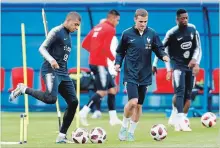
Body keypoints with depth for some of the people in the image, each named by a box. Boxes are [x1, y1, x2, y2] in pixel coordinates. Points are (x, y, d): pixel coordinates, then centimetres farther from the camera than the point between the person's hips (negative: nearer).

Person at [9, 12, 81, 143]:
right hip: (51, 70, -9)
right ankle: (24, 89, -8)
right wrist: (51, 60, -28)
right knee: (51, 98, -32)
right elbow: (42, 48, -12)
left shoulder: (68, 35, 20)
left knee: (73, 102, 0)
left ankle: (62, 136, 6)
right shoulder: (56, 32, -6)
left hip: (63, 73, 9)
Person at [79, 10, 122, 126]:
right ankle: (84, 112, -12)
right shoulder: (110, 29, -9)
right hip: (100, 64, -9)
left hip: (94, 62, 9)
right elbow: (106, 48, -20)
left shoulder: (97, 28, 16)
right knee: (102, 91, -8)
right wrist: (114, 59, -7)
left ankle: (113, 118, 13)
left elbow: (85, 44, 16)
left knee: (112, 89, 12)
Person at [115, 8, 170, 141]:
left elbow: (159, 49, 5)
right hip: (131, 74, -3)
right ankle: (124, 127, 4)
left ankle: (131, 132, 24)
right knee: (133, 101, -19)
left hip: (145, 75, 3)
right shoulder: (127, 34, -3)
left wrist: (163, 56, -16)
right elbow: (120, 51, 6)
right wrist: (118, 63, -10)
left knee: (139, 105, 8)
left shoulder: (152, 34, 0)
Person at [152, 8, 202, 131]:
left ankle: (174, 119, 15)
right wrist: (154, 65, -2)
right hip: (178, 65, -5)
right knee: (180, 90, -23)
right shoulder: (172, 33, -10)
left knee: (188, 95, 4)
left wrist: (195, 60, -8)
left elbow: (198, 47, 7)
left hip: (190, 66, 5)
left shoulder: (193, 29, 2)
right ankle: (179, 120, -28)